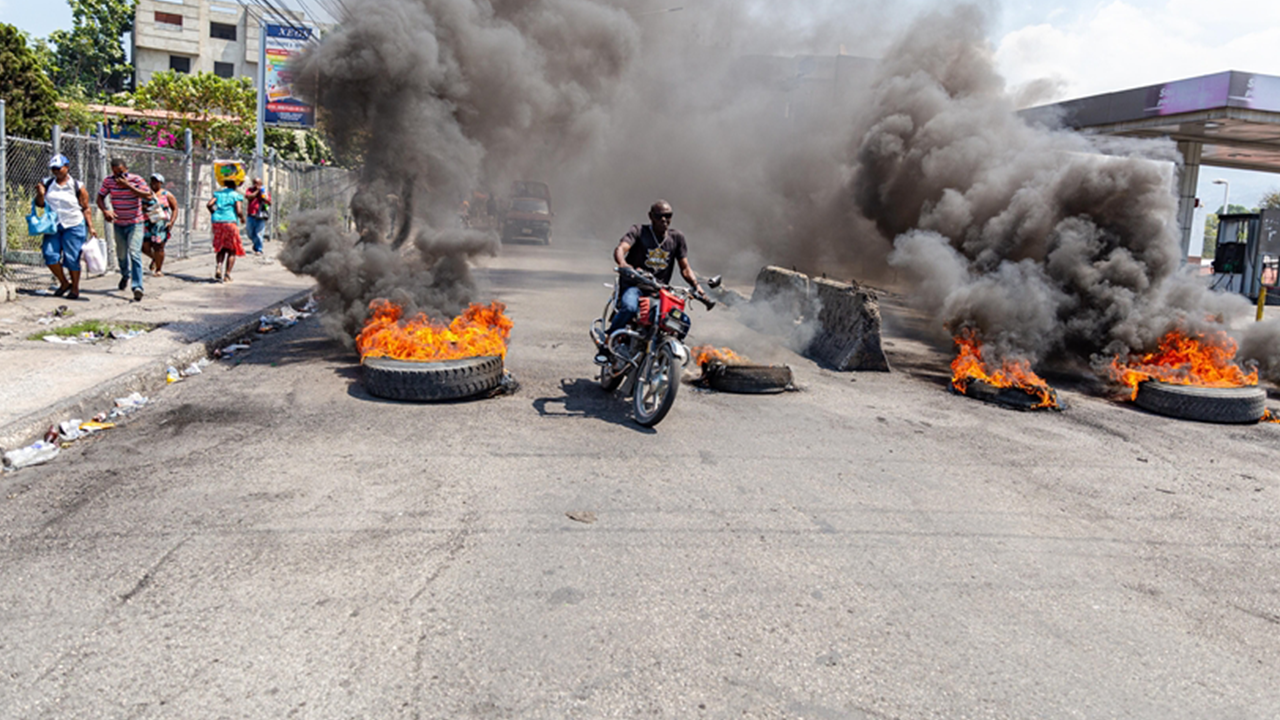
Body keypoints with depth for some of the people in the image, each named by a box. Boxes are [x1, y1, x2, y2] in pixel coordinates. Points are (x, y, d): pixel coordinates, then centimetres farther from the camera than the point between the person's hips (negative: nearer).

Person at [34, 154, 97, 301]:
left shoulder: (77, 186, -2)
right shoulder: (47, 184, 7)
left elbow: (85, 208, 1)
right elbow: (40, 204, 12)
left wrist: (90, 227, -6)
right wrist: (40, 194, -10)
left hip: (74, 226, -4)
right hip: (53, 226, 4)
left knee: (71, 258, -2)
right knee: (50, 254, -7)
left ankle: (75, 288, 12)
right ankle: (64, 283, 12)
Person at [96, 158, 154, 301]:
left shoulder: (136, 179, -11)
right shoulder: (109, 181, -2)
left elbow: (148, 196, -24)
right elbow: (100, 198, 4)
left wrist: (128, 185, -29)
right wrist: (105, 210, -16)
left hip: (135, 223, -4)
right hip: (118, 224, 4)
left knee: (134, 253, -17)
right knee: (121, 253, 16)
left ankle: (137, 286, -21)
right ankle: (125, 275, 46)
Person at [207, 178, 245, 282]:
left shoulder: (218, 193, 12)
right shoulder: (237, 195, 0)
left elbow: (209, 205, 0)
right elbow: (239, 211, -12)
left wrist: (215, 214, 16)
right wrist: (242, 218, 8)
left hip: (217, 222, 4)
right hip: (231, 221, -4)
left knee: (222, 248, 18)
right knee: (232, 250, 6)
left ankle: (219, 266, -7)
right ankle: (227, 275, -1)